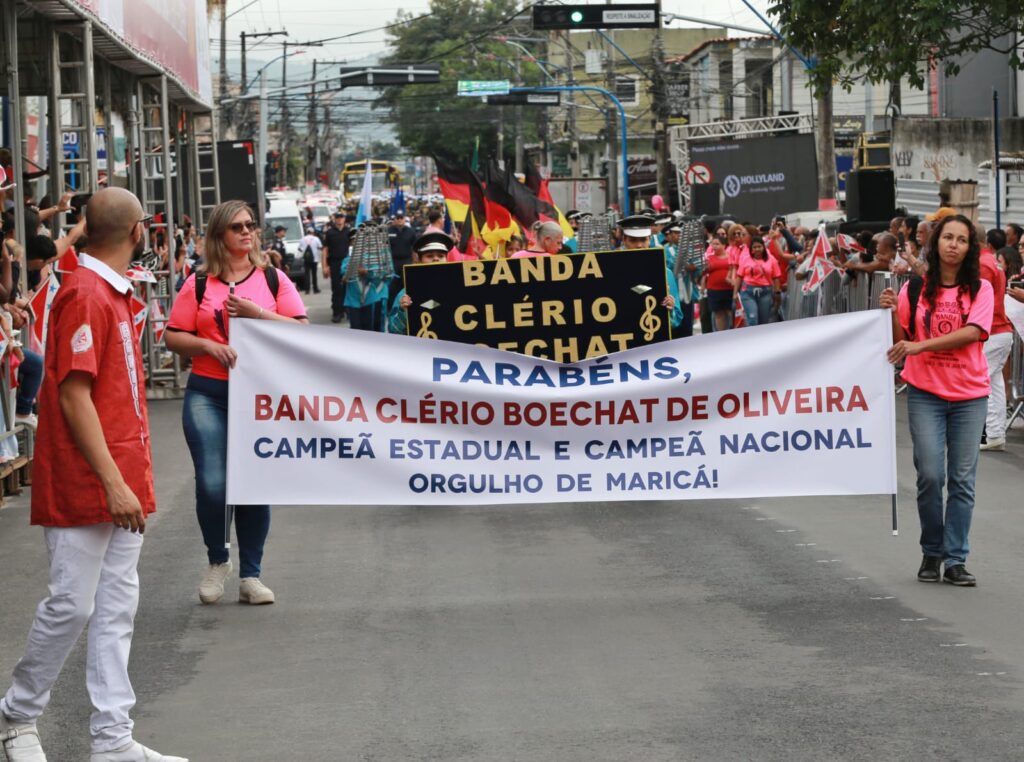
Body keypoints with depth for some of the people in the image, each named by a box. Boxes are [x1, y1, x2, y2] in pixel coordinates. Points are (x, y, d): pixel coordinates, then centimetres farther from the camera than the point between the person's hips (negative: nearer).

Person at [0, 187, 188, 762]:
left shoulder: (116, 294, 13)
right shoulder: (86, 295, -16)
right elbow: (74, 396, -19)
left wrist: (133, 477, 16)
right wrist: (113, 482, -21)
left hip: (123, 484, 9)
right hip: (86, 487, -9)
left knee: (117, 608, 8)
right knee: (72, 605, -2)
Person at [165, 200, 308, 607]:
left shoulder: (273, 279, 6)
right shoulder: (199, 283, 4)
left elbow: (301, 330, -1)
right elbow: (173, 337, 4)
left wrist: (257, 313, -12)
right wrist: (208, 345, -13)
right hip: (208, 394, -1)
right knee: (212, 485, -10)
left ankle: (250, 575, 15)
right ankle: (217, 561, 15)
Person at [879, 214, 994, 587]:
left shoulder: (980, 289, 0)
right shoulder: (915, 289, 3)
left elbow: (972, 332, -15)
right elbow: (899, 340, 7)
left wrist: (919, 345, -22)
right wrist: (892, 312, -13)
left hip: (969, 394, 0)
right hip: (925, 392, 0)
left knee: (962, 479, 0)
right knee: (930, 474, -8)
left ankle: (955, 560, 6)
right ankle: (931, 552, 10)